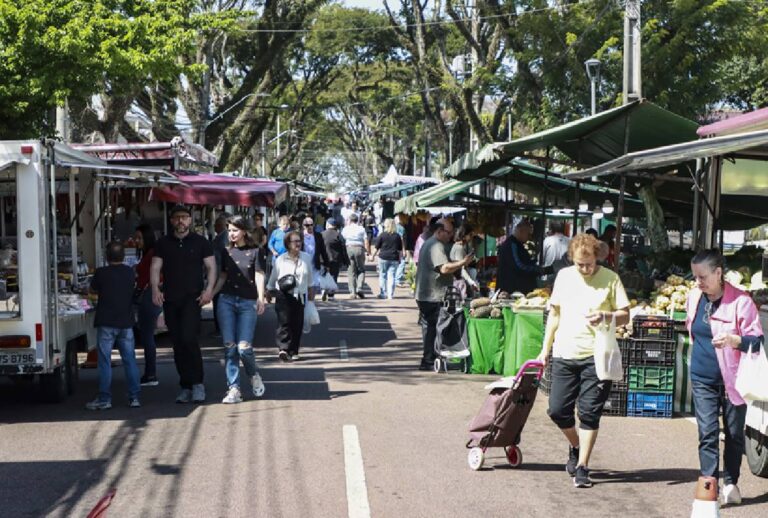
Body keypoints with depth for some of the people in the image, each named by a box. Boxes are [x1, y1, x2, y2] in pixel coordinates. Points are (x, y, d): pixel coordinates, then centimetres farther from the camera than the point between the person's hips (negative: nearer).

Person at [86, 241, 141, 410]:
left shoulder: (101, 273, -7)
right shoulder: (130, 273, 4)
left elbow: (92, 290, 7)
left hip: (106, 323, -3)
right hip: (126, 323, 4)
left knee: (105, 362, 1)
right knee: (130, 360, 7)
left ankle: (104, 399, 2)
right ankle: (134, 397, 7)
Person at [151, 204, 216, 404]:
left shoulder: (200, 242, 5)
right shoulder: (163, 243, 11)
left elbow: (211, 267, 3)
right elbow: (155, 268, 7)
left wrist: (209, 289, -11)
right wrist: (155, 289, -8)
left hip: (192, 297, -3)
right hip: (170, 299, 4)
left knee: (188, 338, -19)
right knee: (177, 343, 6)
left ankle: (197, 383, -8)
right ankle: (186, 387, 14)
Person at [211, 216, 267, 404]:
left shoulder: (254, 251, 2)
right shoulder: (226, 251, 12)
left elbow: (259, 276, -6)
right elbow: (222, 277, 18)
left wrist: (261, 298, -19)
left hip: (248, 302, -3)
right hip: (226, 300, 3)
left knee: (244, 347, -10)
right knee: (229, 347, -2)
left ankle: (254, 375, 20)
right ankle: (233, 389, 2)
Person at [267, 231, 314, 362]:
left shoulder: (306, 258, 6)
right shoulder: (280, 260, -1)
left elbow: (309, 277, 16)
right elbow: (273, 278, 9)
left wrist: (311, 292, 18)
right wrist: (269, 291, 11)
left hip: (300, 296, 3)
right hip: (284, 295, -3)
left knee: (297, 324, 3)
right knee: (284, 322, -14)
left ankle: (293, 352, 12)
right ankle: (283, 348, -21)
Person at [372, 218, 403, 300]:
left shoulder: (382, 235, -4)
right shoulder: (397, 236, 3)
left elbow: (377, 247, -1)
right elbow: (400, 249, 7)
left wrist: (373, 255, 11)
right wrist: (400, 258, 17)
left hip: (383, 257, -1)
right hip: (394, 259, 1)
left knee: (382, 276, 10)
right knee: (391, 276, 2)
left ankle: (382, 293, 11)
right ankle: (390, 295, -1)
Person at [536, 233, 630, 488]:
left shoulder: (610, 279, -2)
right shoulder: (564, 276, 7)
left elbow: (625, 315, -1)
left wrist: (605, 316, -22)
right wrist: (546, 348, 13)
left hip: (595, 355, -3)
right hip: (564, 354, 4)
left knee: (589, 414, -2)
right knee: (557, 410, 3)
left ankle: (582, 467, 8)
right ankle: (576, 447, 31)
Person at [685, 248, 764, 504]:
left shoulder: (740, 301, -16)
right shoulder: (694, 297, 0)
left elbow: (757, 339, -14)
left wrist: (733, 339, -32)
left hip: (733, 379, -3)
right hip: (703, 379, 3)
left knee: (734, 434, 10)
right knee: (707, 434, -3)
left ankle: (731, 483, 26)